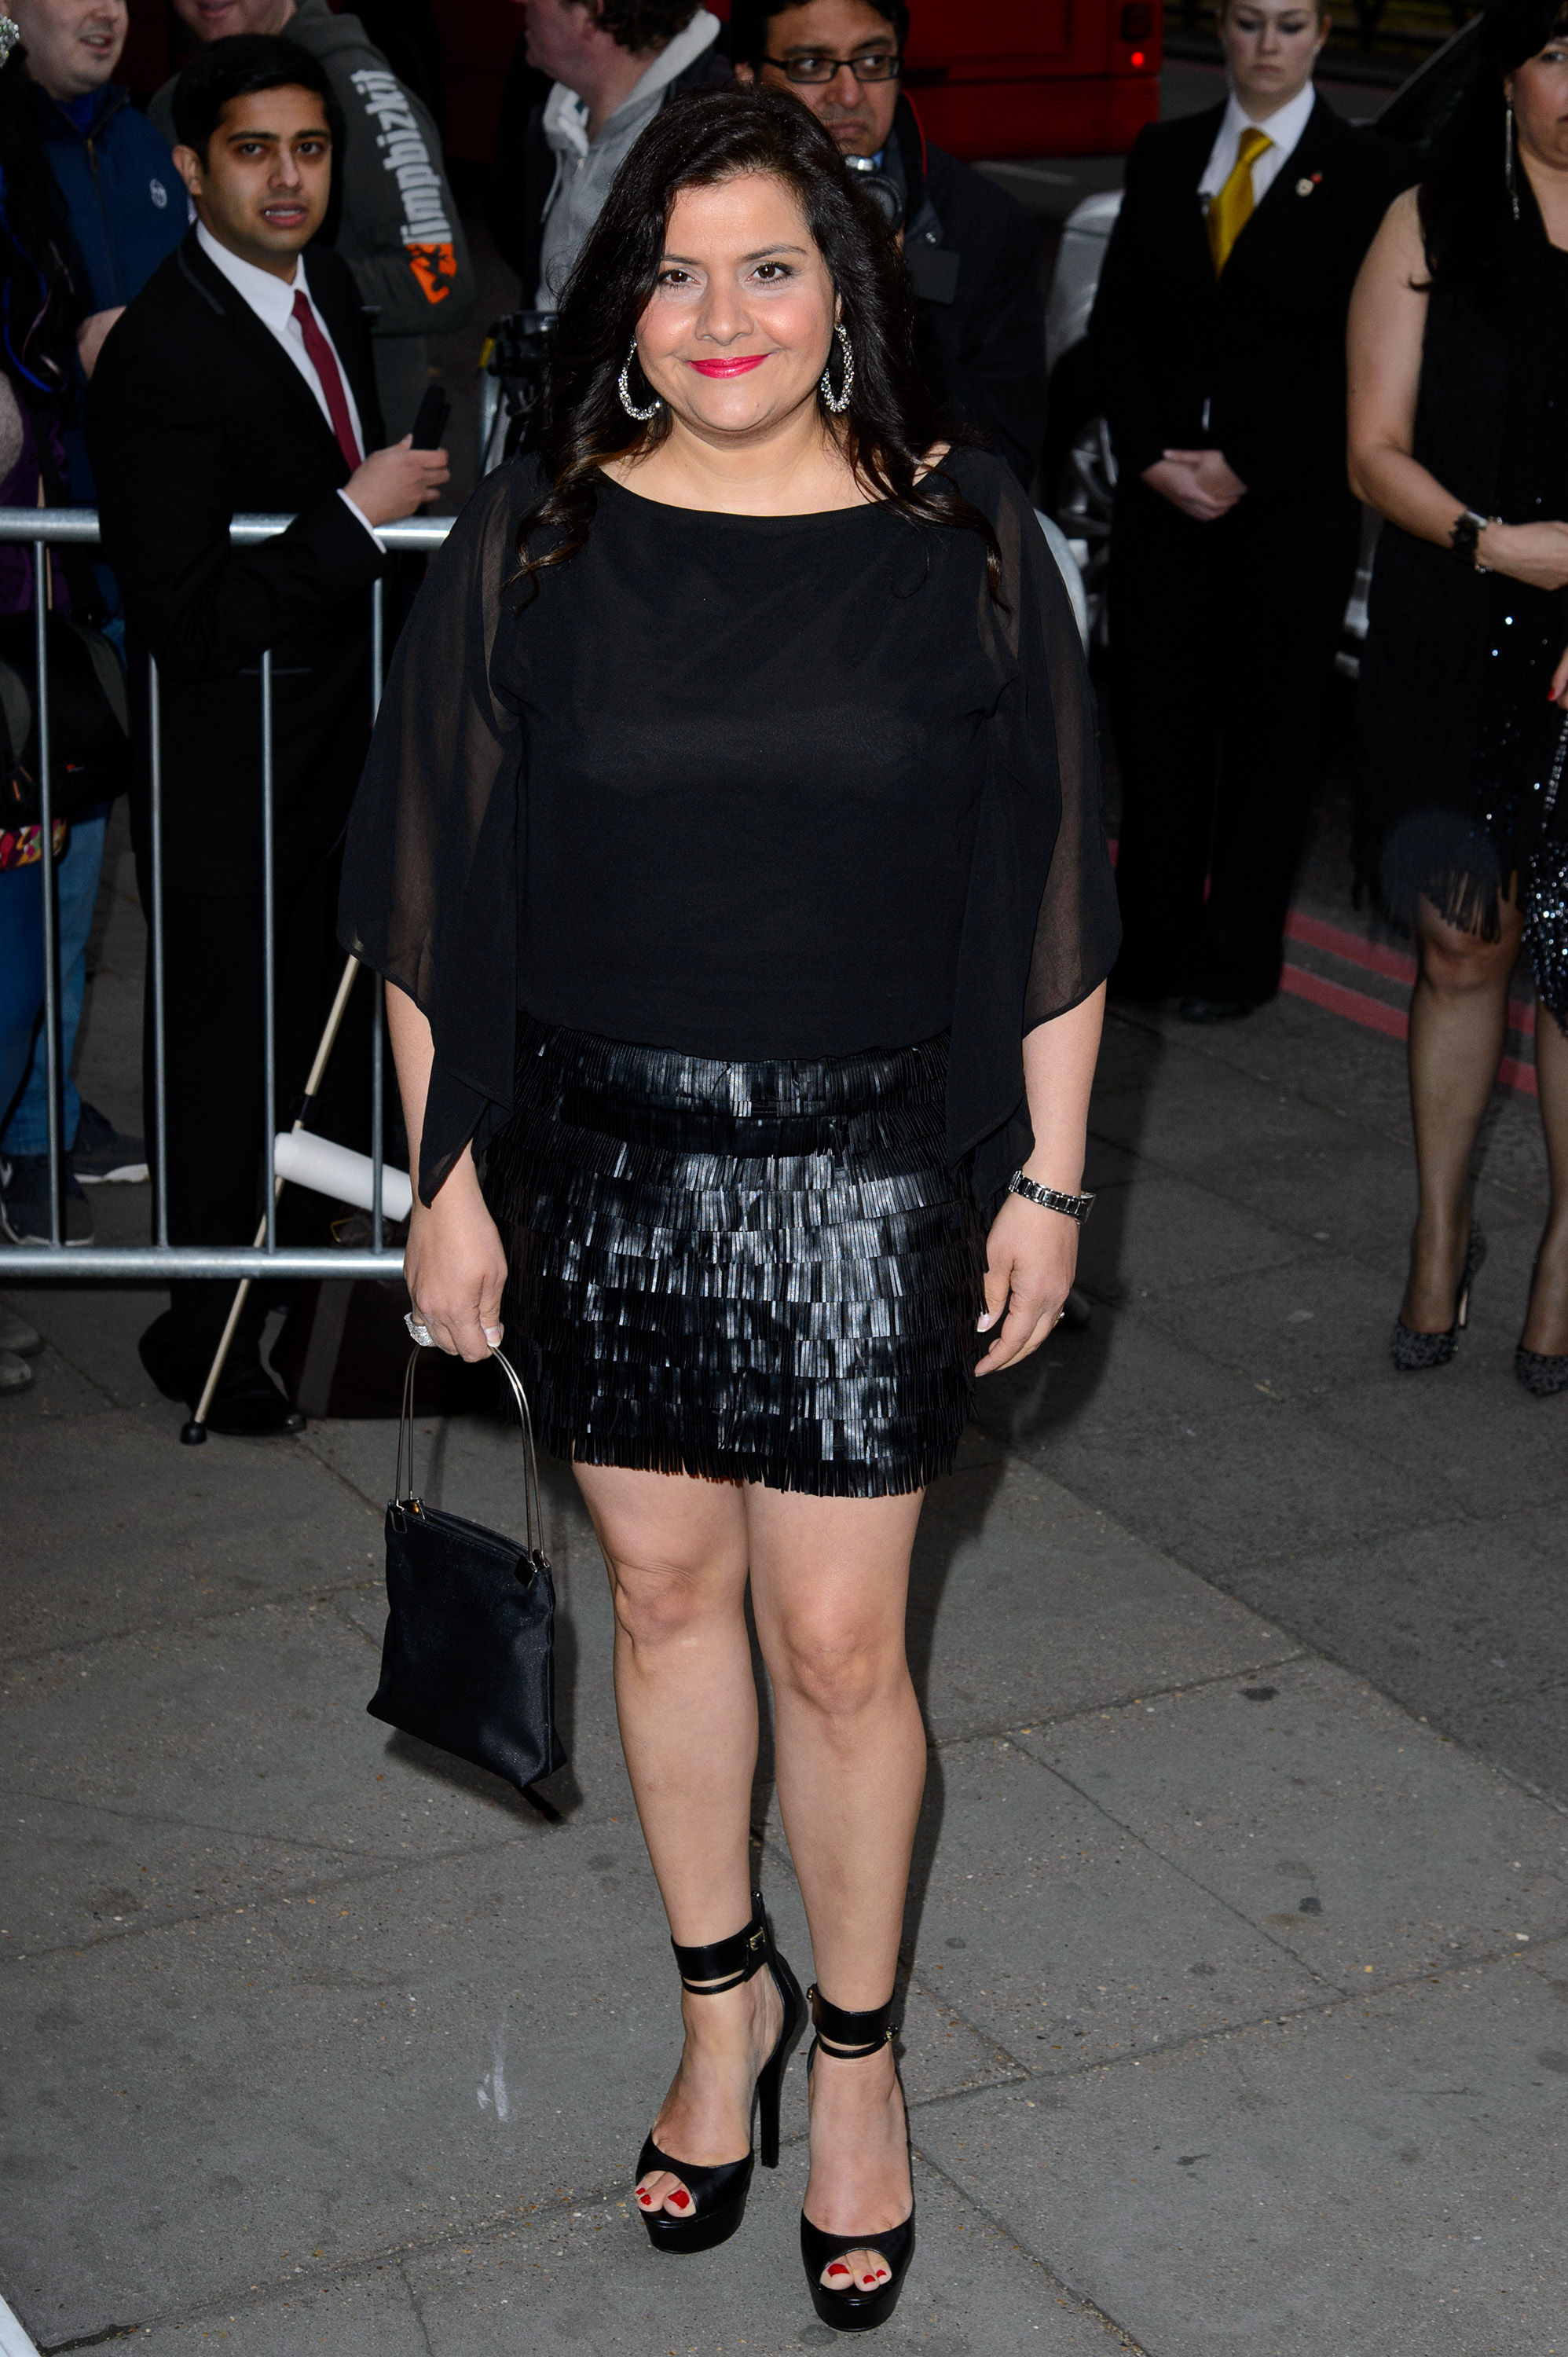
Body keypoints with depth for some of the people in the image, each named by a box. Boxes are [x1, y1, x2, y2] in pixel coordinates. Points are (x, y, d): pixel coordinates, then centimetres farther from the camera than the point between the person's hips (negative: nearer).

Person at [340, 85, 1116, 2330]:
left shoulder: (966, 542, -3)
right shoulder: (531, 546, -2)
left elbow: (1046, 887, 1)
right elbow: (436, 895, 2)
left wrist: (1049, 1176, 0)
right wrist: (445, 1178, 0)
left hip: (862, 1172, -1)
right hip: (596, 1156, 2)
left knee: (838, 1641, 3)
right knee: (668, 1590, 14)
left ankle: (856, 2046, 26)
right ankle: (724, 1997, 36)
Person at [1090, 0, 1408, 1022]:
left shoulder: (1370, 172, -3)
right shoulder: (1164, 154, 9)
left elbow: (1361, 356, -8)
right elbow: (1119, 320, 6)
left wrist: (1244, 472, -12)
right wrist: (1152, 458, -7)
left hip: (1292, 506, -3)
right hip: (1160, 493, 3)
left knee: (1268, 729, 5)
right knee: (1155, 717, 6)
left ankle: (1238, 959, 16)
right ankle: (1152, 940, 18)